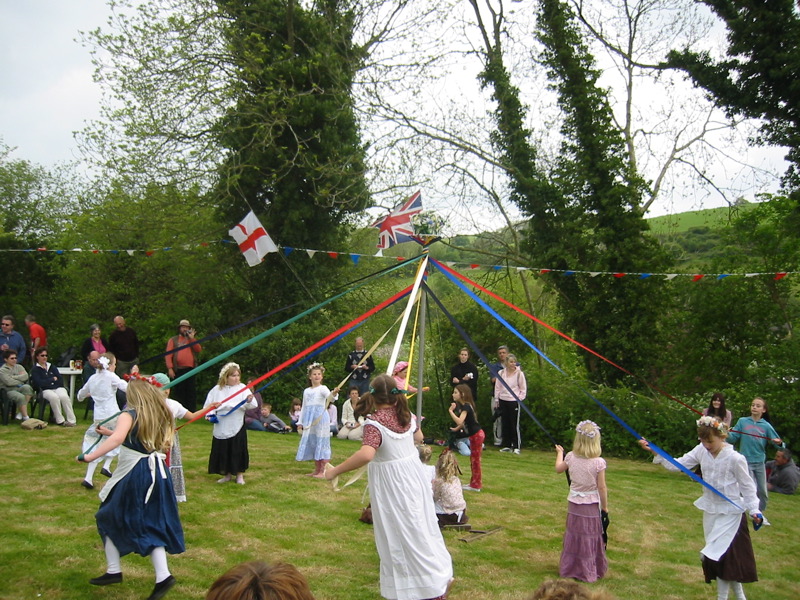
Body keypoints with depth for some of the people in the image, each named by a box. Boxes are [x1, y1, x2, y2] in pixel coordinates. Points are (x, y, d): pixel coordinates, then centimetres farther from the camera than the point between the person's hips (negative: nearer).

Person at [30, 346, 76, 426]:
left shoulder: (52, 367, 24)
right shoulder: (35, 370, 11)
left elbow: (61, 379, 13)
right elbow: (40, 383, -5)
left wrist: (48, 382, 0)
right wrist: (53, 379, 3)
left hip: (58, 388, 3)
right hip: (45, 390, -3)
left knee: (64, 396, -32)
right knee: (54, 397, -37)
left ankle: (71, 420, -33)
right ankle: (60, 420, -30)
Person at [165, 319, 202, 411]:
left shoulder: (191, 340, 21)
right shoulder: (173, 340, 11)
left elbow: (199, 350, 3)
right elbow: (168, 355, 1)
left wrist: (191, 338, -3)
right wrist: (170, 368, -10)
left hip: (190, 369, 2)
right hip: (178, 370, -2)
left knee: (191, 392, -1)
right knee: (179, 392, -2)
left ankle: (191, 411, 1)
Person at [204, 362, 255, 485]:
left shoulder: (243, 388, -3)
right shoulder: (217, 389, 1)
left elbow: (252, 405, -13)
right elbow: (208, 404, 9)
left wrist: (250, 401, -35)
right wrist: (210, 414, -8)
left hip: (237, 427, -2)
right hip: (221, 428, 2)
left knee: (238, 450, 3)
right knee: (223, 451, 9)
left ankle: (239, 475, 20)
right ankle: (227, 475, 26)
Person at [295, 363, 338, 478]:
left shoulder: (322, 388, -3)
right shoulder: (306, 391, 16)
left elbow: (329, 397, -24)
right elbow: (304, 407, 20)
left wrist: (334, 394, -46)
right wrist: (300, 422, 18)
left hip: (321, 418, -6)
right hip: (309, 420, 6)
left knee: (321, 443, -6)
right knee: (312, 443, 10)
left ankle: (323, 471, -4)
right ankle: (317, 470, 20)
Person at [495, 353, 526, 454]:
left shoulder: (519, 373, -5)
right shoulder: (501, 373, 5)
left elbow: (523, 389, 1)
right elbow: (497, 387, 11)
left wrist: (519, 398, -6)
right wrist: (497, 399, 8)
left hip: (514, 401, -4)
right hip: (503, 400, 4)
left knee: (515, 425, -3)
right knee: (505, 424, 9)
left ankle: (516, 447, 3)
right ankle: (507, 445, 17)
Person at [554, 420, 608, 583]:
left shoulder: (571, 457, -7)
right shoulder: (599, 462, -17)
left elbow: (558, 469, 13)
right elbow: (602, 488, -12)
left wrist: (559, 453, 31)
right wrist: (605, 507, 1)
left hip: (573, 504, 3)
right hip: (591, 506, -3)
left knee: (573, 536, 15)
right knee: (589, 538, 8)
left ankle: (569, 569, 26)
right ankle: (588, 571, 17)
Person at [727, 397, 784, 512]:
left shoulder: (766, 426, 0)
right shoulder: (742, 421, -1)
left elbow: (777, 442, -3)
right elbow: (733, 439, -2)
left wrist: (779, 443, -25)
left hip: (760, 462, 2)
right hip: (746, 462, -2)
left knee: (763, 492, 10)